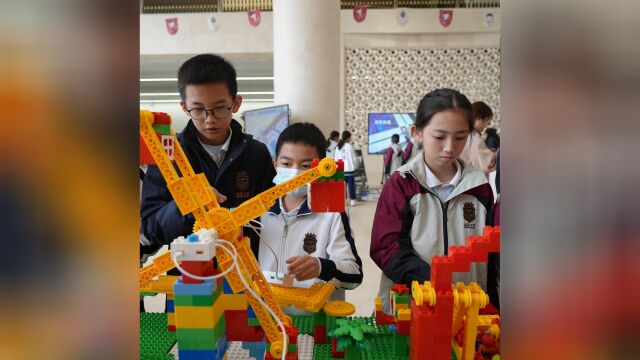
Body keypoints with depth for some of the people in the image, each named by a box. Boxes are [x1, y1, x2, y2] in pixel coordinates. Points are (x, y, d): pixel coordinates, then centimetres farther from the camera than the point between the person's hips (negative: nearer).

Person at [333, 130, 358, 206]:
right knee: (351, 184, 3)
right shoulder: (349, 146, -10)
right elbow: (353, 158, -7)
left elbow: (335, 158, 8)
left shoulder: (337, 147, 5)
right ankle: (352, 200, 6)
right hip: (349, 169, -5)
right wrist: (354, 167, 3)